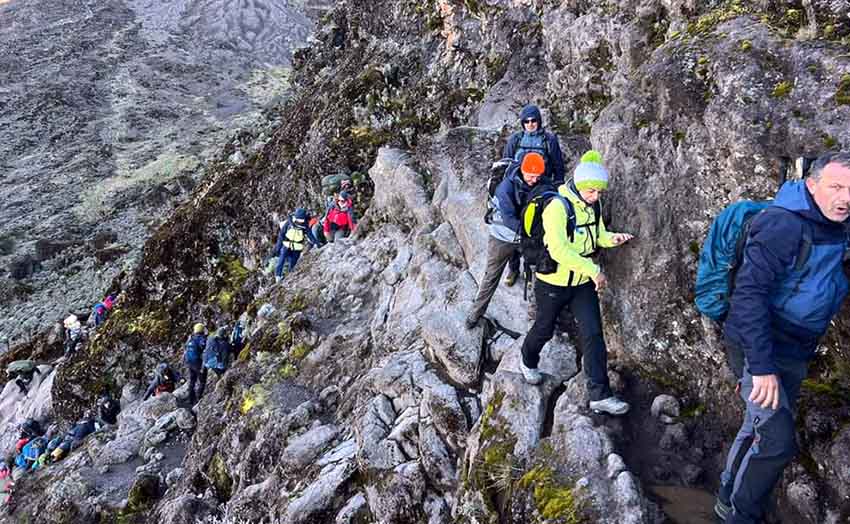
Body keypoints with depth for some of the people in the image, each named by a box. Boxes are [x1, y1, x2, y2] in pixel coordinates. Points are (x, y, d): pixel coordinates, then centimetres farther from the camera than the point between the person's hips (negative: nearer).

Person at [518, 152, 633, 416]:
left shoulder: (593, 205, -1)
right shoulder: (558, 207, -25)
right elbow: (558, 250, -33)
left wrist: (611, 238, -11)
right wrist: (593, 270, -33)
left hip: (583, 283, 5)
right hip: (553, 283, -5)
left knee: (593, 334, -2)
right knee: (544, 330, 16)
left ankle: (600, 395, 2)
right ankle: (528, 362, 48)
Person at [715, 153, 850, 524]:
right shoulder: (783, 225, -23)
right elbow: (749, 293, -28)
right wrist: (762, 366, -30)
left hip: (796, 352, 8)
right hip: (763, 346, -8)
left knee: (759, 428, 20)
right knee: (777, 440, -13)